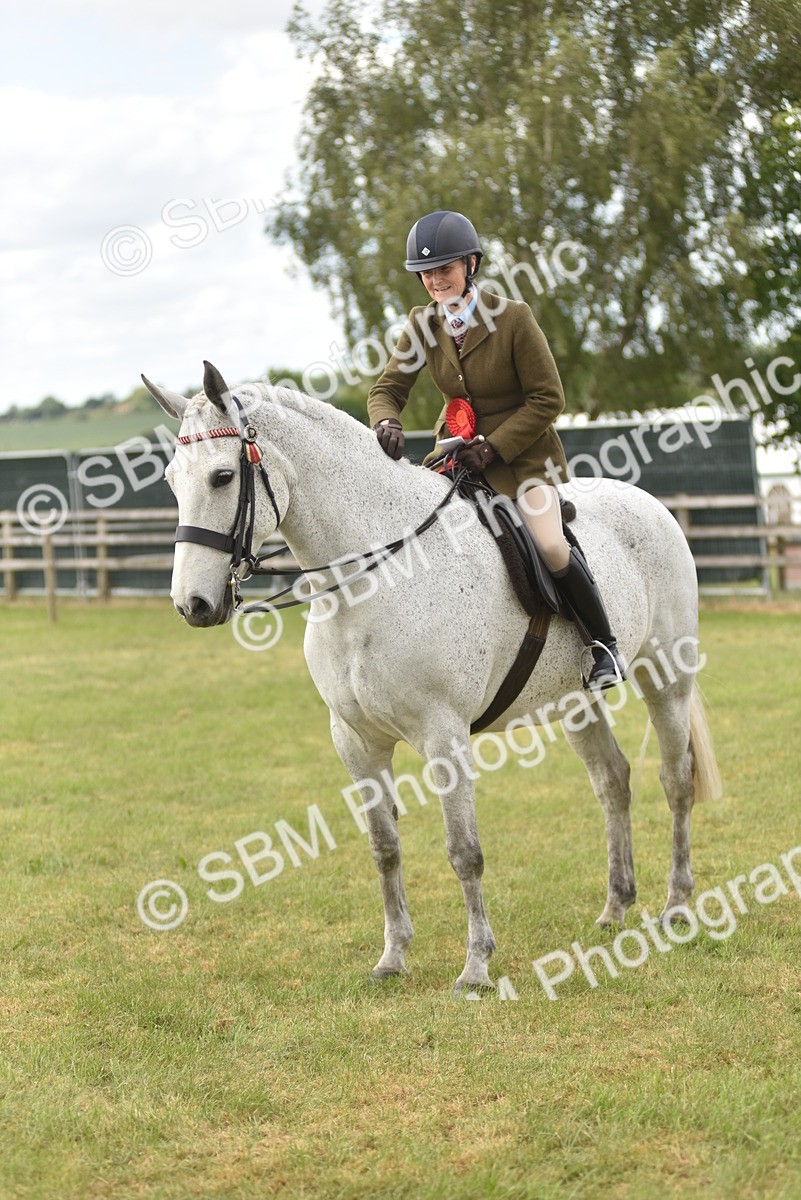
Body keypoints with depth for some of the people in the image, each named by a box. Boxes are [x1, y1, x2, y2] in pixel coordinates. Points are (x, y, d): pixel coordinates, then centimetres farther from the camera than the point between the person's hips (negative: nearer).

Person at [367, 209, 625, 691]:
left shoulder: (513, 317, -17)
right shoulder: (423, 325, -3)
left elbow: (548, 398, -15)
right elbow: (388, 388, -1)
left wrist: (495, 447, -22)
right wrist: (387, 421, -25)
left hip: (521, 448, -5)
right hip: (458, 448, 6)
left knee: (549, 545, -24)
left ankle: (605, 644, -5)